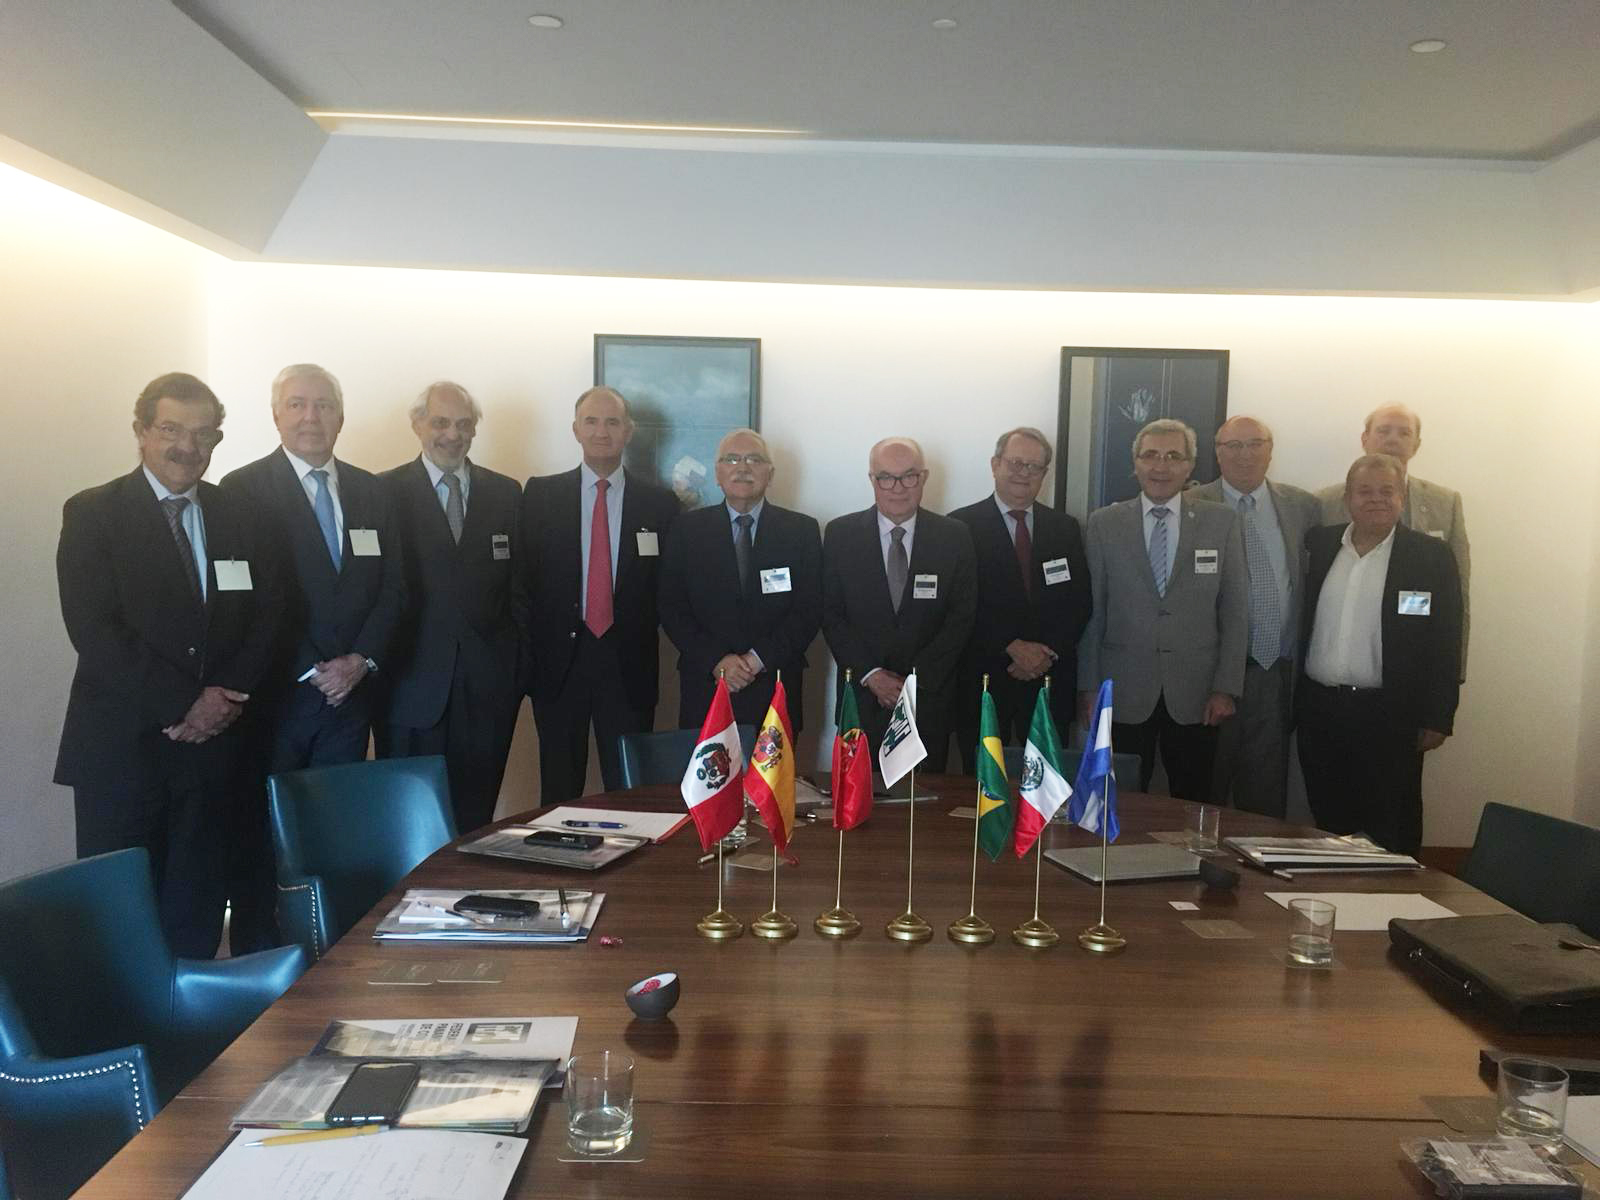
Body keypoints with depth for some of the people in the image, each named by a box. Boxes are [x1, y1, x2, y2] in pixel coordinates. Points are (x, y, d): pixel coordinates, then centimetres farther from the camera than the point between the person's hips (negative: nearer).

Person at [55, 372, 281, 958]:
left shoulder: (236, 516, 11)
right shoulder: (93, 514, -2)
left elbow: (267, 614, 9)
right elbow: (92, 629, -11)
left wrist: (230, 696, -6)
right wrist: (182, 704, -14)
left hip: (211, 742, 4)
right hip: (121, 748, -3)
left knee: (197, 916, 9)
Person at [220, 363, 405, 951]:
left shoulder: (370, 491, 12)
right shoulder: (243, 489, -3)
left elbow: (392, 586, 11)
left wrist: (362, 660, -3)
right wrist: (312, 671, -11)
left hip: (349, 689, 4)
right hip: (275, 693, -4)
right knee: (260, 835, 4)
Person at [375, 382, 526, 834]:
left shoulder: (506, 492, 11)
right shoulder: (386, 492, 2)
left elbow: (518, 583, 11)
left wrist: (521, 663, 5)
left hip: (489, 682, 2)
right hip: (414, 679, -2)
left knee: (477, 813, 6)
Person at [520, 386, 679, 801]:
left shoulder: (659, 503, 4)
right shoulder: (540, 494, 5)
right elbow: (524, 574, 3)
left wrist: (641, 637, -5)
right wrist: (530, 648, -3)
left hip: (629, 664, 0)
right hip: (558, 659, 1)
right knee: (558, 790, 10)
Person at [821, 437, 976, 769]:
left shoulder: (955, 537, 0)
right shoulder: (840, 533, 1)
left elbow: (962, 617, -2)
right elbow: (831, 614, 0)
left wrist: (917, 678, -10)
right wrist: (870, 674, -10)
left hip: (929, 697, 0)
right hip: (862, 696, 0)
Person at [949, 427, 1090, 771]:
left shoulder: (1066, 528, 12)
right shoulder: (962, 525, -1)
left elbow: (1079, 602, 8)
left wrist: (1047, 653, -7)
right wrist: (1013, 647, -13)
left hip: (1051, 681, 3)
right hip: (982, 681, -3)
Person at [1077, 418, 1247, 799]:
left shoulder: (1222, 522, 4)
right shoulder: (1104, 523, 3)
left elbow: (1235, 610, 4)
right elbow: (1092, 611, 3)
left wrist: (1226, 688, -1)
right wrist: (1088, 687, 1)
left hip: (1195, 696, 1)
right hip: (1124, 696, 0)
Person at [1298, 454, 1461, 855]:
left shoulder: (1431, 556, -2)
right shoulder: (1318, 546, 6)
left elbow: (1444, 643, -4)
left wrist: (1436, 719, -6)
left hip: (1390, 717, -3)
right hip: (1319, 711, 3)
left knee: (1391, 837, 5)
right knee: (1329, 825, 12)